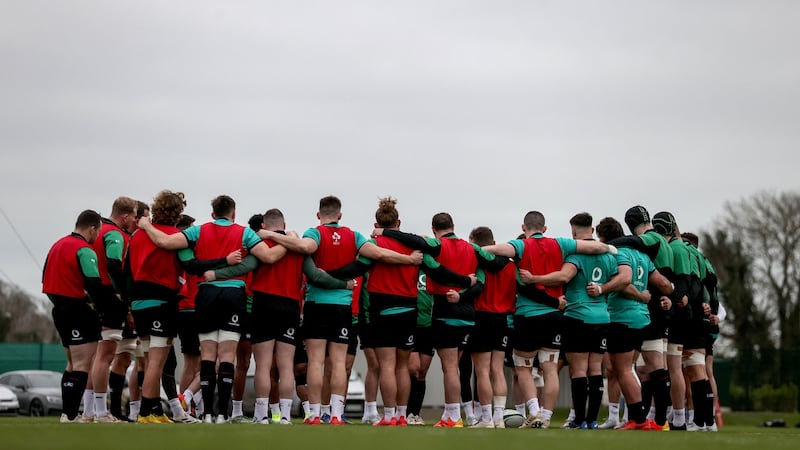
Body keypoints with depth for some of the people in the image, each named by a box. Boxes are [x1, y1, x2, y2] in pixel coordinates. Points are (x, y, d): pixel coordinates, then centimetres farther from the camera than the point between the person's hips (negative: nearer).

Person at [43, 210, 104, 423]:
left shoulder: (57, 245, 14)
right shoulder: (84, 250, -14)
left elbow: (47, 280, 18)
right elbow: (95, 285, -22)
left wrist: (59, 301, 16)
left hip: (59, 309, 9)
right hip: (77, 311, -9)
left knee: (73, 364, 17)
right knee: (82, 366, -8)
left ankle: (68, 413, 17)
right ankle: (71, 416, -15)